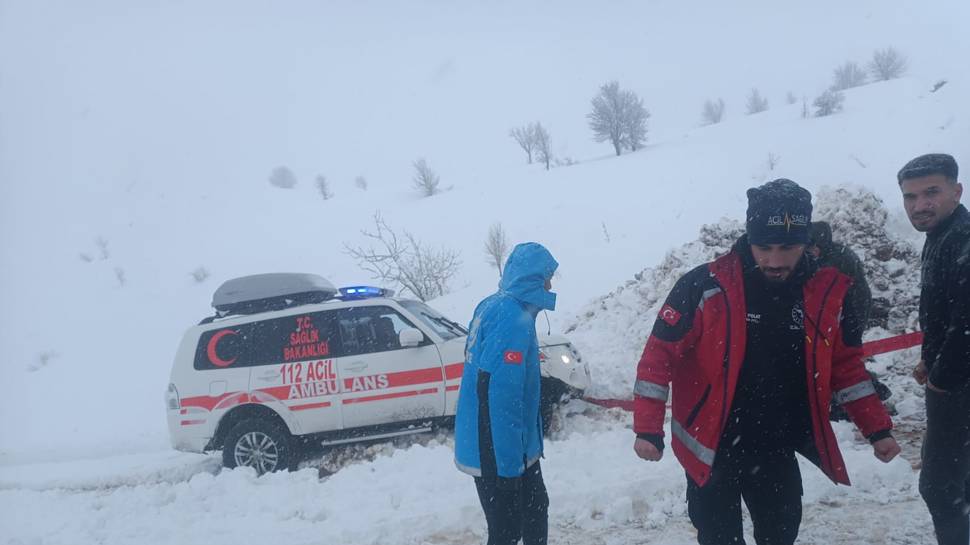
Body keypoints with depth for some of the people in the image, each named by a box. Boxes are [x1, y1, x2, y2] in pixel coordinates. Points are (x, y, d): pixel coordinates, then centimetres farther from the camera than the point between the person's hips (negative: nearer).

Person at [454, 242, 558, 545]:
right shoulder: (514, 318, -22)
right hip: (499, 451, -10)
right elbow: (501, 394, -27)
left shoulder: (492, 306, 8)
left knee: (535, 511, 22)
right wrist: (507, 464, -24)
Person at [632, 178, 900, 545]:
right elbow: (660, 355, -11)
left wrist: (877, 430, 6)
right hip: (712, 449, -3)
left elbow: (846, 366, 8)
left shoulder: (830, 293, -6)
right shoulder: (705, 287, -18)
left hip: (778, 452, 3)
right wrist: (648, 429, -15)